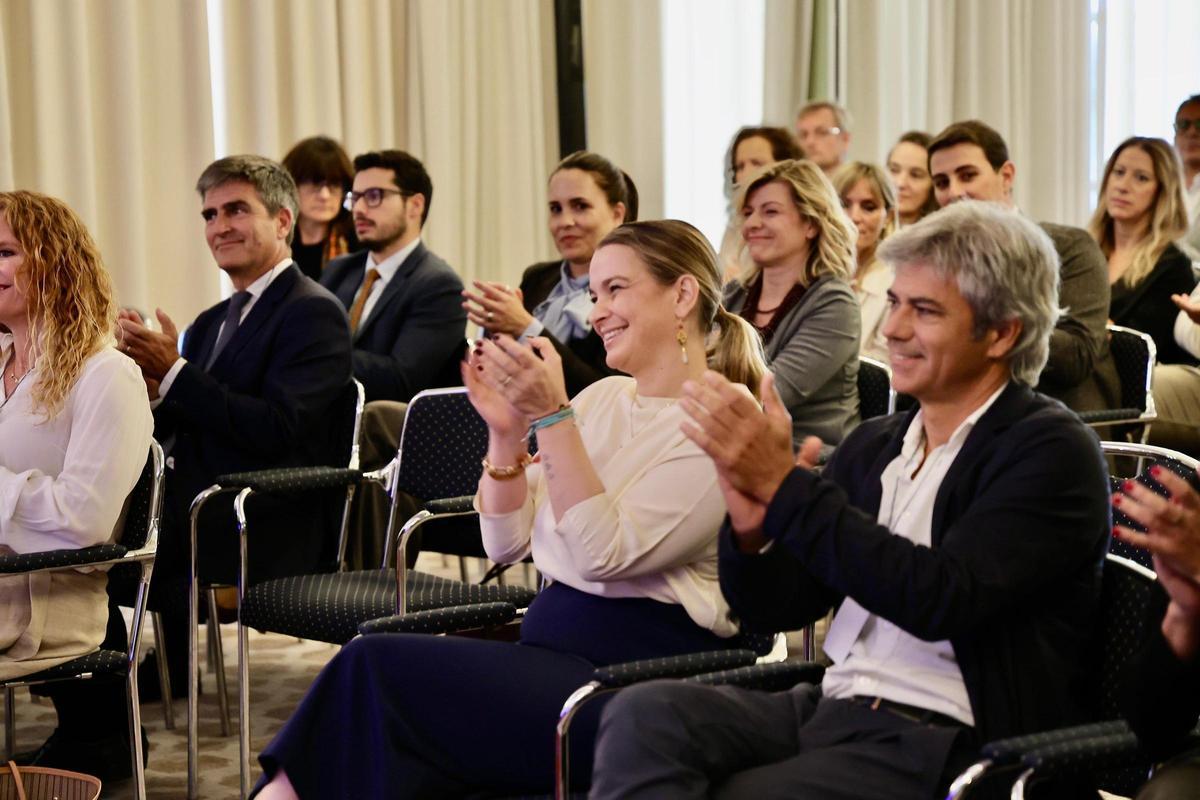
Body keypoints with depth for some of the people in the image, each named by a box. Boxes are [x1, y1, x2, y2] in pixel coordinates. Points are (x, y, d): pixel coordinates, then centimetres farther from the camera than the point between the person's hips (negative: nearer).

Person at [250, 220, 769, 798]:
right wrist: (507, 431, -1)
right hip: (554, 649, 7)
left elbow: (605, 553, -17)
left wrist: (550, 414, -19)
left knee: (377, 667, -20)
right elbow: (507, 543, 13)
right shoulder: (603, 399, 15)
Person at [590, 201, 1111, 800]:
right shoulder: (872, 446, 14)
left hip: (943, 745, -6)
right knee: (645, 712, -21)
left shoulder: (1053, 452, -5)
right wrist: (751, 526, -10)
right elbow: (770, 609, 14)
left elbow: (944, 598, -20)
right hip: (830, 707, 6)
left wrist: (783, 483, -19)